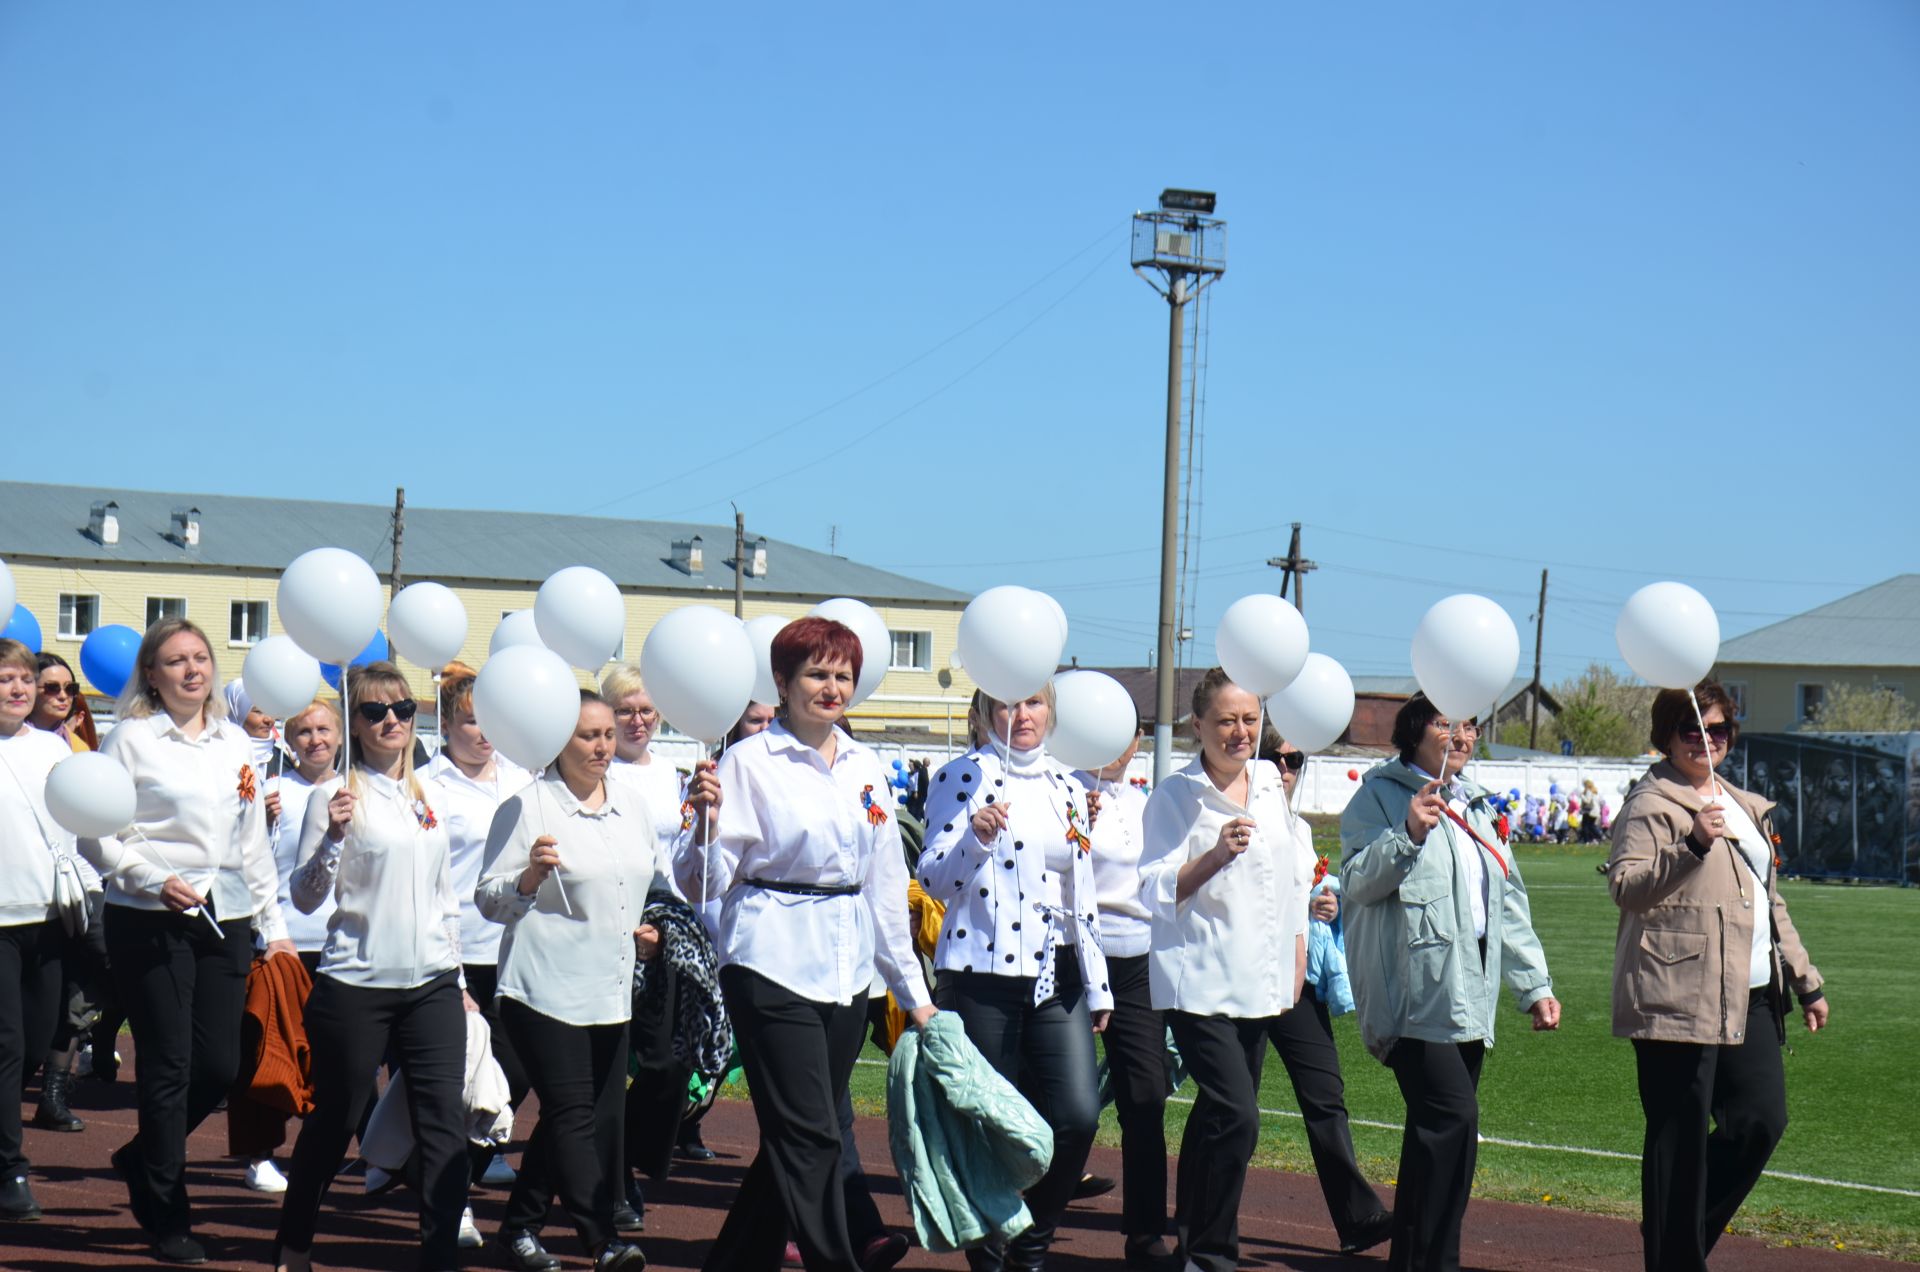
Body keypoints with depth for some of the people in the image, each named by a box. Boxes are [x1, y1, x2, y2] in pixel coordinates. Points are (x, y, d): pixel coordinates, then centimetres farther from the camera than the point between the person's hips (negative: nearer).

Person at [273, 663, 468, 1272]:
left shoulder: (427, 797, 12)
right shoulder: (336, 795, -5)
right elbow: (305, 898, -9)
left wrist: (458, 980, 18)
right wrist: (332, 837, -25)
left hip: (431, 983, 5)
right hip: (357, 987, -4)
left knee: (445, 1124, -5)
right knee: (333, 1123, 7)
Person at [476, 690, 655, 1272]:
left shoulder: (631, 806, 13)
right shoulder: (526, 807, -5)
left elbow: (658, 880, 28)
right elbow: (489, 900, -6)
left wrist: (650, 929, 10)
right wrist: (530, 877, -24)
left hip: (613, 990, 7)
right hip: (547, 988, -7)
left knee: (601, 1114, 8)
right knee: (573, 1114, -11)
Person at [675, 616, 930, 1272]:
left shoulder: (865, 766, 13)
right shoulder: (750, 762, -4)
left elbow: (886, 883, 18)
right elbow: (703, 884, -7)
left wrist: (912, 988, 18)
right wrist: (707, 820, -26)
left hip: (847, 972, 6)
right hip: (774, 966, -6)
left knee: (793, 1138, 9)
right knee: (810, 1136, -10)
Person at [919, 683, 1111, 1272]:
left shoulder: (1065, 786, 14)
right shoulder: (962, 777, -1)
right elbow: (933, 879, -7)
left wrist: (1097, 985, 15)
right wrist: (975, 840, -26)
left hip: (1056, 975, 4)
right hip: (984, 974, -4)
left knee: (1078, 1114, -6)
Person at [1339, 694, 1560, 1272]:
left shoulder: (1473, 806, 22)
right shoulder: (1381, 796, -1)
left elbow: (1508, 900, 25)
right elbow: (1358, 882, -12)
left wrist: (1534, 984, 20)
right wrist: (1408, 835, -26)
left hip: (1468, 997, 8)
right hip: (1413, 993, -8)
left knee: (1438, 1129, 7)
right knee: (1453, 1117, -19)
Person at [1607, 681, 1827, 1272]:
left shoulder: (1745, 807, 21)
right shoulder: (1653, 803, -4)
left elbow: (1770, 903, 27)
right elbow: (1625, 886, -19)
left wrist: (1805, 981, 25)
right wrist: (1693, 844, -30)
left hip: (1749, 996, 8)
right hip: (1681, 996, -8)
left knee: (1763, 1119, 2)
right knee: (1682, 1136, -5)